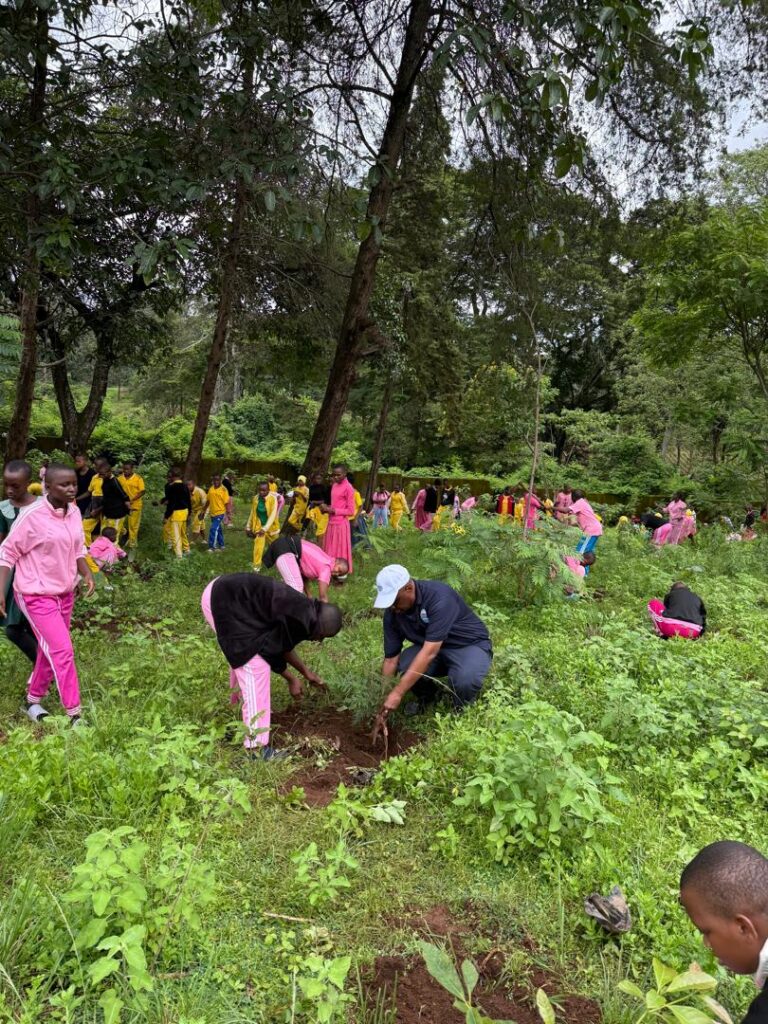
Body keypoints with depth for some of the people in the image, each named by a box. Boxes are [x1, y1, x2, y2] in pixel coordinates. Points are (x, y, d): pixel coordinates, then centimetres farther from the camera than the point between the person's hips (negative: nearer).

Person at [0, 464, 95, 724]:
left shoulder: (75, 512, -1)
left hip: (65, 593, 7)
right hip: (37, 595, -7)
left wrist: (86, 573, -2)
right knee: (63, 651, -10)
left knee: (50, 650, 17)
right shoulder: (33, 516, -20)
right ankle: (74, 714, 0)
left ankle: (33, 700, 37)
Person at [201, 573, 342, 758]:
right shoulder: (299, 618, -19)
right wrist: (292, 679, 4)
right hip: (223, 601, -10)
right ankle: (256, 745, -3)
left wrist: (307, 673, 27)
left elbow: (280, 644, 22)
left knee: (243, 657, 26)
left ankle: (238, 711, 47)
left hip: (226, 594, 10)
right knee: (255, 667, -9)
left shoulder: (302, 610, 9)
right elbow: (270, 650, -10)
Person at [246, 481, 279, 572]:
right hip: (259, 526, 1)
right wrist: (248, 527, 7)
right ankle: (257, 566, -6)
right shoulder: (255, 498, -9)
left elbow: (273, 515, -25)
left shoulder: (273, 498, -20)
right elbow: (252, 513, 3)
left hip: (271, 527, -1)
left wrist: (265, 528, -33)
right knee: (258, 546, -15)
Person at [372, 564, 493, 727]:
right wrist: (383, 700, -14)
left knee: (465, 680, -37)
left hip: (470, 645, -5)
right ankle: (426, 695, 8)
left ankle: (462, 710, 0)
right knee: (405, 666, -26)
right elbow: (391, 659, -8)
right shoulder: (392, 614, -14)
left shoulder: (439, 597, -33)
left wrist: (398, 693, -40)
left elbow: (430, 652, -38)